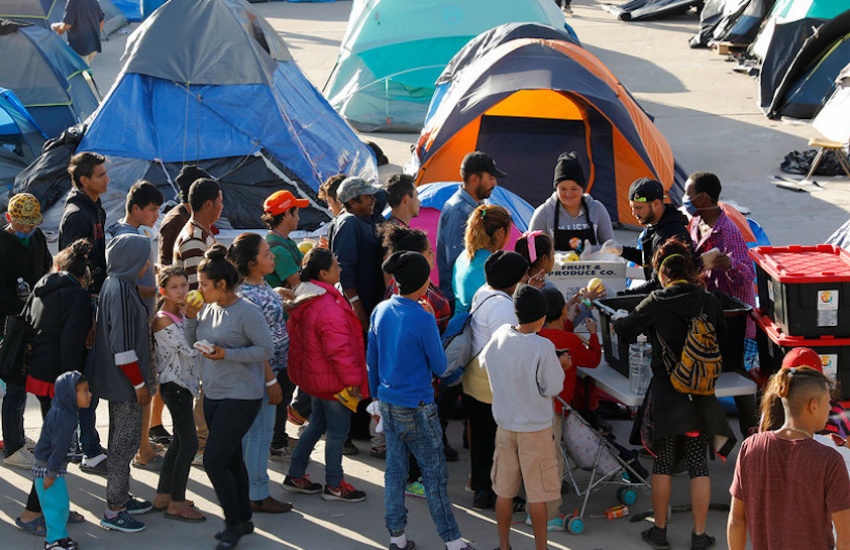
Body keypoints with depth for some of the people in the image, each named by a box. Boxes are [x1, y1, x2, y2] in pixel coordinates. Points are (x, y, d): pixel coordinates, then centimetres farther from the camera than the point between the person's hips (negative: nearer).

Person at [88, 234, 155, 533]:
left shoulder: (115, 285, 8)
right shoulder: (120, 291, -22)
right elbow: (122, 343, -24)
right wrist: (139, 383, -18)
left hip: (117, 380, 10)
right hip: (124, 381, -10)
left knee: (121, 438, 19)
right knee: (126, 441, -3)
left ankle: (121, 497, 31)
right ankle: (113, 511, 2)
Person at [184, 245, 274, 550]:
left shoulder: (247, 312, -17)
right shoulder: (209, 309, 4)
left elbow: (267, 349, -17)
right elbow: (192, 343, 13)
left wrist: (226, 354, -24)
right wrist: (191, 317, -4)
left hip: (241, 397, -8)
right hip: (213, 395, 8)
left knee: (214, 460, -11)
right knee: (231, 459, 17)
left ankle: (235, 522, 3)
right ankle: (243, 520, 29)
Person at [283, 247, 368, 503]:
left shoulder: (303, 300, 4)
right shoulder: (329, 307, -27)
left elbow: (295, 335, 16)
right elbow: (338, 350, -27)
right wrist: (353, 379, -16)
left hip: (313, 374, 10)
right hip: (332, 380, -10)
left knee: (317, 424, 23)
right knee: (338, 431, 5)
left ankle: (295, 475, 29)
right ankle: (334, 486, 16)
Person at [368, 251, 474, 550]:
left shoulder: (380, 311, 0)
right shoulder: (422, 320, -20)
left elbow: (372, 359, 10)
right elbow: (439, 367, -10)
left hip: (388, 403, 7)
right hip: (416, 408, -6)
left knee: (395, 469, 14)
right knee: (435, 475, 3)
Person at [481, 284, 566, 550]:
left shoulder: (499, 336, -6)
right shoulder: (543, 347, -22)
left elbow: (484, 361, 13)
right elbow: (553, 388, -16)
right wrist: (560, 366, 2)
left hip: (505, 425, 5)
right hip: (536, 429, -5)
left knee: (504, 490, 14)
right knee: (537, 494, 6)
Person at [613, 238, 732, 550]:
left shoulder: (657, 304, -12)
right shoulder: (709, 302, -3)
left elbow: (624, 328, 0)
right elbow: (721, 335, 14)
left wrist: (616, 321, 22)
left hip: (665, 393, -2)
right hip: (701, 394, 2)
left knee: (663, 463, 10)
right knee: (698, 464, 8)